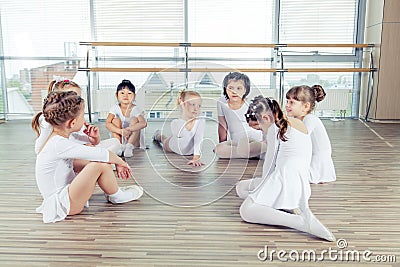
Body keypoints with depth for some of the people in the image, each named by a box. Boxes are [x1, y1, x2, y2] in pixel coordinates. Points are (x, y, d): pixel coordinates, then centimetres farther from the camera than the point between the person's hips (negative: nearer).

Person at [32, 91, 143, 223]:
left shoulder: (57, 138, 3)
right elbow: (103, 155, -26)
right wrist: (120, 163, -10)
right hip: (65, 205, -10)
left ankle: (111, 189, 16)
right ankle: (116, 196, 2)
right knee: (100, 164, -26)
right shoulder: (59, 144, -28)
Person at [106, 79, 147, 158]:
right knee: (116, 120, -19)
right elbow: (107, 124, -20)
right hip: (120, 138, 2)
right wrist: (120, 131, -37)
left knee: (134, 120, -23)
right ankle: (119, 146, -22)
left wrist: (129, 129, -47)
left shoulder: (135, 109, -14)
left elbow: (144, 123, -33)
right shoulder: (115, 108, -7)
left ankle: (129, 146, -29)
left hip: (134, 139, -2)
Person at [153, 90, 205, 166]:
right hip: (174, 147, -1)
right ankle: (158, 135, 61)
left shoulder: (201, 121, -35)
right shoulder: (175, 123, -36)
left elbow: (198, 140, -39)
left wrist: (196, 158, -49)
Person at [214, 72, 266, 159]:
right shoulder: (222, 103, -4)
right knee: (219, 149, -29)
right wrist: (222, 143, 9)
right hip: (235, 142, 2)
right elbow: (222, 125, 5)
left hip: (255, 140, -2)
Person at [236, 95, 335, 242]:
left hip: (285, 179, -9)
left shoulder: (275, 128, -5)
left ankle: (303, 221, -29)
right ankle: (290, 206, 0)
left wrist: (264, 182, 10)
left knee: (246, 211, -19)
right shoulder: (298, 123, 18)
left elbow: (269, 163, -3)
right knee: (240, 187, 18)